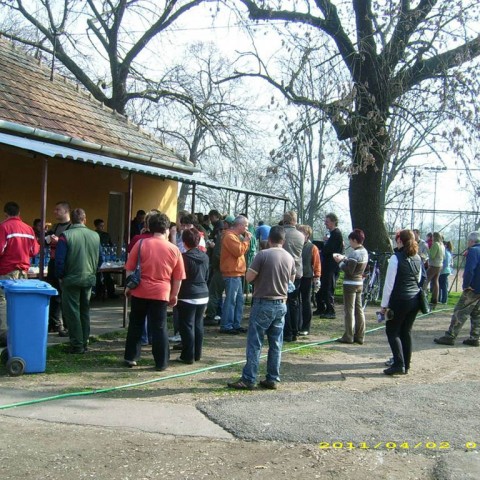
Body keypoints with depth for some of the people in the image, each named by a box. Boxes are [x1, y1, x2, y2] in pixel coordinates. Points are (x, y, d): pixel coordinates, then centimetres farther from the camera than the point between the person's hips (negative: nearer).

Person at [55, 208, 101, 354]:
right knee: (85, 311, 16)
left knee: (72, 312, 3)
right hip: (89, 280, 4)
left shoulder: (66, 236, -12)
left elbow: (59, 260, -13)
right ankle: (84, 343, 22)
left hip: (71, 280, -4)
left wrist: (60, 276, 1)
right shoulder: (95, 236, 0)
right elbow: (99, 259, 7)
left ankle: (77, 345, 3)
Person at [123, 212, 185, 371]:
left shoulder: (141, 244, -3)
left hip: (140, 291, 1)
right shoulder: (174, 250, 0)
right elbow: (178, 277, 5)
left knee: (136, 325, 14)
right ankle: (161, 362, 7)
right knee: (159, 328, 5)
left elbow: (130, 269, 0)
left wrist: (128, 287, 12)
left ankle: (131, 357, 18)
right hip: (161, 293, 0)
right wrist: (174, 295, 15)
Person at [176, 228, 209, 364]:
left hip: (188, 297, -7)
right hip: (203, 295, 7)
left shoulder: (184, 257, -15)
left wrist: (175, 295, 1)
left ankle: (188, 356, 2)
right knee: (198, 325, 13)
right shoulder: (205, 257, 6)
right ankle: (197, 354, 19)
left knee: (187, 326, -1)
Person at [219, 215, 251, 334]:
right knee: (231, 300, -9)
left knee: (239, 300, 13)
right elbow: (239, 251, -21)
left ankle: (236, 324, 19)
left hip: (237, 273, 11)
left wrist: (246, 240, 7)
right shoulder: (230, 236, -14)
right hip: (231, 273, -11)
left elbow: (243, 251, 21)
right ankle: (226, 326, -6)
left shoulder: (236, 236, 19)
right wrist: (246, 240, -10)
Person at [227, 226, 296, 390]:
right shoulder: (290, 258, 4)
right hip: (281, 305, 5)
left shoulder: (263, 255, -13)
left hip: (263, 304, -5)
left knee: (254, 344, -1)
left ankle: (248, 379, -1)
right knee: (276, 344, 10)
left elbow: (249, 277, -11)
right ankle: (272, 379, 13)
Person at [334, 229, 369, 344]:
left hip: (350, 284, -9)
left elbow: (349, 270, -21)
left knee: (349, 310, -2)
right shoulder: (364, 252, 9)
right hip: (360, 283, 9)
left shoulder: (354, 253, -19)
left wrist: (340, 261, -9)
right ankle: (359, 336, 15)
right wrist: (344, 259, 7)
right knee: (359, 309, 11)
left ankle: (349, 336, 3)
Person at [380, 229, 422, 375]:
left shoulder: (396, 258, -13)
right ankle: (406, 365, 16)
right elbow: (419, 280, 15)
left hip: (400, 300, -6)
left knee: (392, 331, 4)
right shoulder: (417, 258, 8)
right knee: (406, 331, 14)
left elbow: (389, 284, -12)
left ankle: (399, 364, -6)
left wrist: (384, 305, -7)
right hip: (415, 299, 6)